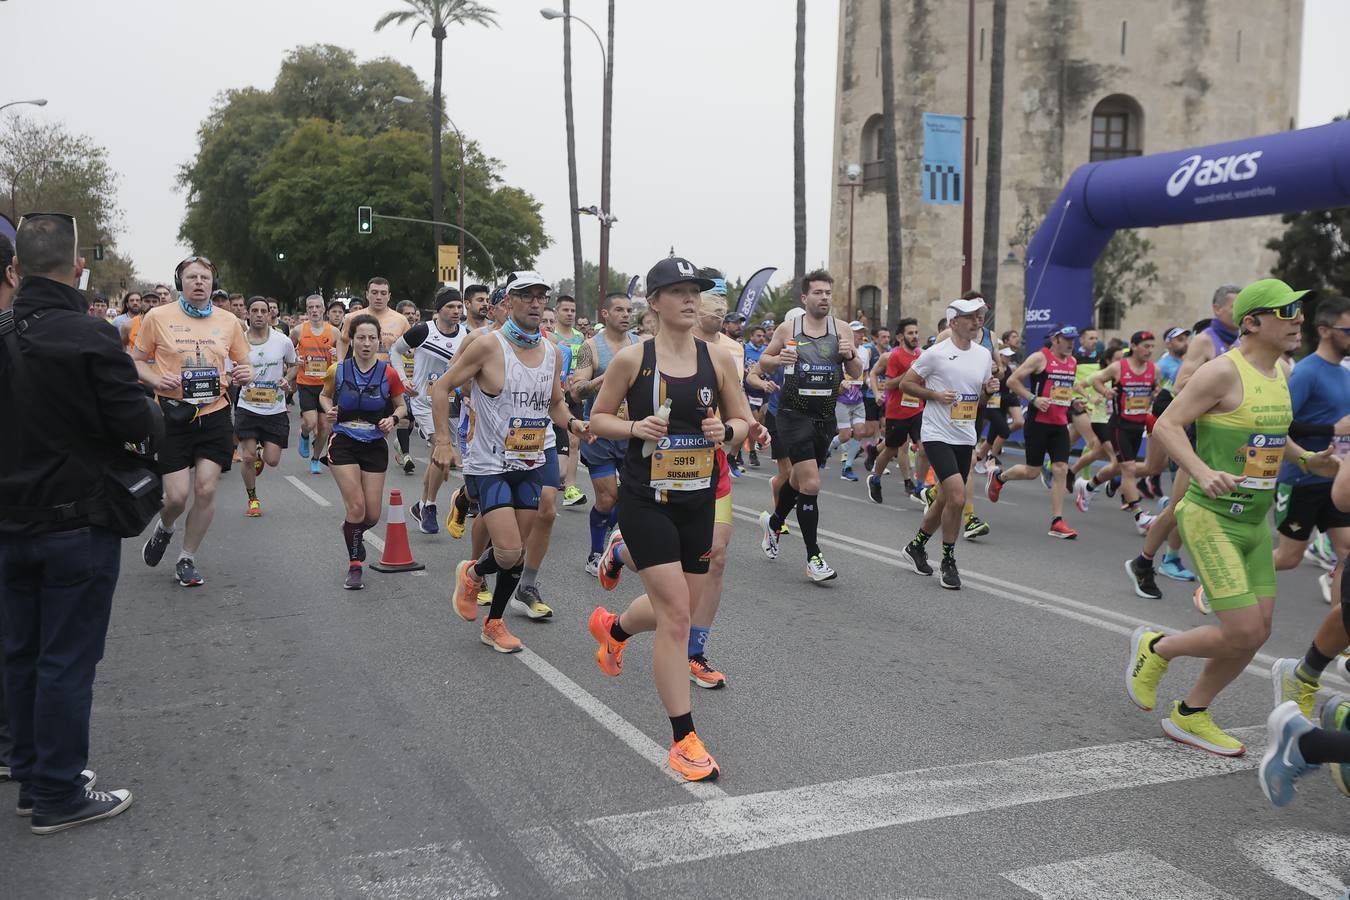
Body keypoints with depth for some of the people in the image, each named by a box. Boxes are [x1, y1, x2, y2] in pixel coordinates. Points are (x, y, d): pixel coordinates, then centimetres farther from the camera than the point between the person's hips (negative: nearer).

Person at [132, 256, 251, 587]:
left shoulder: (228, 321, 5)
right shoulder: (157, 317, -2)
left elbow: (242, 363, 16)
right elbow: (135, 360, 5)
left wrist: (244, 374, -8)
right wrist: (156, 379, -15)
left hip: (215, 414, 2)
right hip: (173, 415, -2)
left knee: (206, 489, 0)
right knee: (177, 495, -5)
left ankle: (187, 558, 18)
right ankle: (164, 528, 32)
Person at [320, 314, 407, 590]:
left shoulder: (388, 373, -8)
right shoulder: (337, 371, -7)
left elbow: (401, 406, 7)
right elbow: (324, 395, 13)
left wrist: (393, 418, -14)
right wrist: (329, 411, -7)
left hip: (375, 446, 2)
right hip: (343, 445, -1)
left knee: (373, 515, 6)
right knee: (356, 507, -13)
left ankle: (353, 532, 42)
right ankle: (355, 565, 5)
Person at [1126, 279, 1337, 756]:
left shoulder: (1279, 374, 11)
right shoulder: (1224, 371, -16)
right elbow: (1166, 425, -18)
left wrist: (1307, 459, 10)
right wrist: (1204, 473, -31)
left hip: (1255, 521, 9)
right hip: (1212, 519, -9)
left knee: (1257, 633, 8)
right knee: (1242, 633, -12)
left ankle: (1190, 715, 24)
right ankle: (1155, 648, 15)